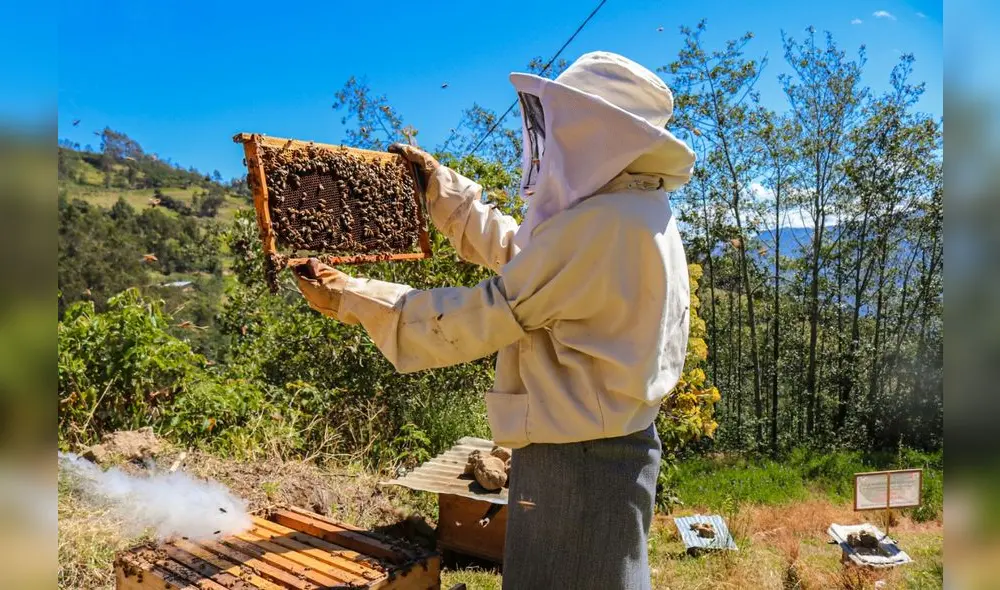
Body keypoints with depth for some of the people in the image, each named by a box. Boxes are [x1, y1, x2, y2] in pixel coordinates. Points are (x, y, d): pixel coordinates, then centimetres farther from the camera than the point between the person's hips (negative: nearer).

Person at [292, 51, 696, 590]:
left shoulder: (601, 223, -25)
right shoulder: (635, 212, 9)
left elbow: (485, 317, -21)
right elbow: (514, 249, 17)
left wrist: (350, 299, -12)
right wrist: (439, 187, 21)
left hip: (577, 458, -10)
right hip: (607, 446, 10)